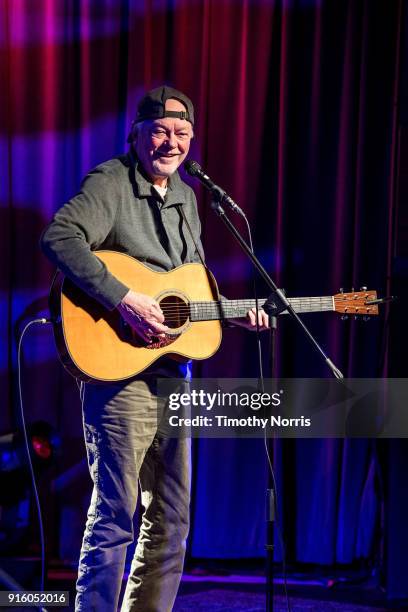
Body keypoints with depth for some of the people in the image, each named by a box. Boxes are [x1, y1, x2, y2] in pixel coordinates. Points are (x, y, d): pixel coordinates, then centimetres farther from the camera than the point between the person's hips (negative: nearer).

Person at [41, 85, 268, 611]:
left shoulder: (185, 198, 17)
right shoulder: (110, 183, -8)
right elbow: (59, 237, -26)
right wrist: (123, 299, -30)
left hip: (173, 374, 8)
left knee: (172, 517, 12)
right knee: (114, 514, -8)